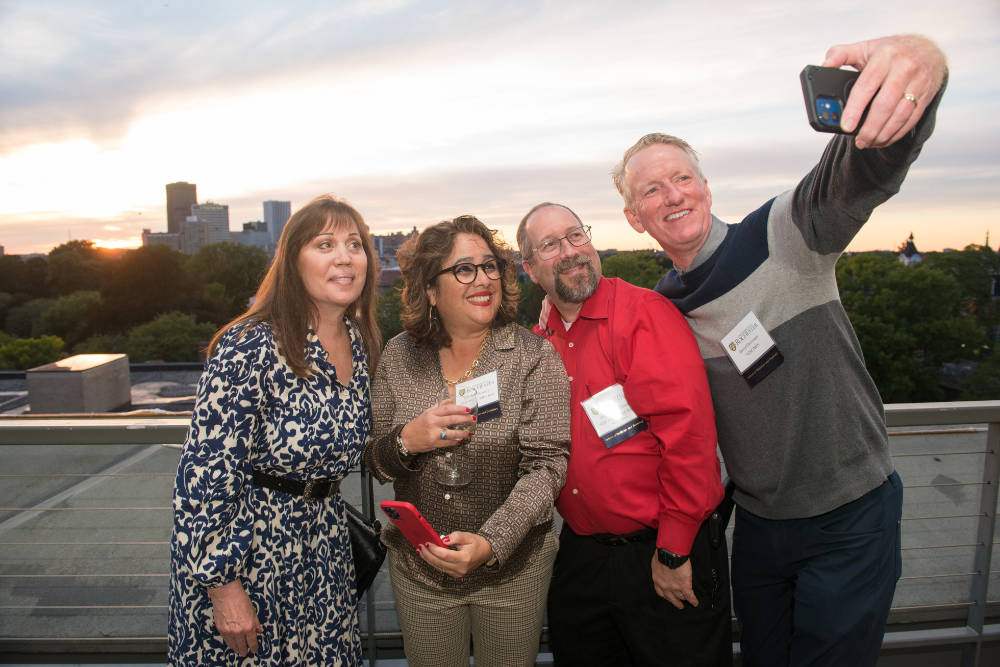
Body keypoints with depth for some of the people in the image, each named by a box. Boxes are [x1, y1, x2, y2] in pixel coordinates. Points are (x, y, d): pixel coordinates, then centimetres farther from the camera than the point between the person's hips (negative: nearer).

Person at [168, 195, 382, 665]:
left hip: (322, 544, 6)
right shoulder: (250, 349, -24)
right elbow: (205, 473, -21)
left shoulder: (360, 343, -2)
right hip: (241, 550, -6)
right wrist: (224, 587, -18)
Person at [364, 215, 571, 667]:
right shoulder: (399, 357, -4)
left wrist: (490, 544, -28)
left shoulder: (533, 356, -11)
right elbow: (374, 463, 3)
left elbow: (546, 465, -16)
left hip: (512, 571, -1)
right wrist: (406, 442, -19)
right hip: (418, 570, 2)